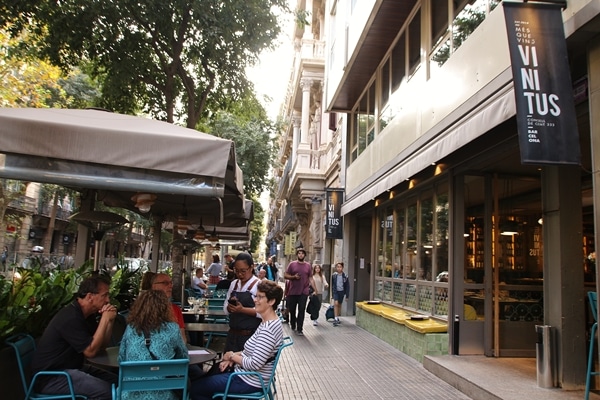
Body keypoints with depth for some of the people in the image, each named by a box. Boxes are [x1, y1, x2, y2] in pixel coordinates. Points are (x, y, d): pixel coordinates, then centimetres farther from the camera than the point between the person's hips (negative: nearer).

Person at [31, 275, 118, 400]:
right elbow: (90, 351, -23)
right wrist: (104, 319, -21)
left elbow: (101, 346, 7)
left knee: (117, 381, 0)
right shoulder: (71, 318, -23)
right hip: (51, 377, -10)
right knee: (106, 390, -26)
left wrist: (109, 321, -7)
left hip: (71, 367, 10)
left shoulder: (87, 314, 7)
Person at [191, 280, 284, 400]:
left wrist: (232, 356, -13)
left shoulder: (268, 329, -27)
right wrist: (234, 356, -1)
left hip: (249, 381, -10)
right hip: (246, 373, 10)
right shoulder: (267, 322, 5)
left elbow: (255, 364, -28)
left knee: (194, 388, -3)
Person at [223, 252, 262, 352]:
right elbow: (225, 307, 13)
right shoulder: (233, 284, 9)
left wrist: (243, 309, -22)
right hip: (233, 334, 6)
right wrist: (230, 307, -9)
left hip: (250, 335, -6)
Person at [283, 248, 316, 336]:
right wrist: (294, 277, -16)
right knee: (292, 309, 12)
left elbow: (311, 279, 6)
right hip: (292, 291, 0)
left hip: (303, 292, 0)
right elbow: (286, 276, 2)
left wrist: (315, 290, 0)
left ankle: (299, 329, 2)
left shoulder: (308, 265, 5)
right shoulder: (292, 264, 1)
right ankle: (293, 325, 35)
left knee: (301, 310, -4)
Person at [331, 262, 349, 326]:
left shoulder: (345, 276, -5)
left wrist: (347, 295, -2)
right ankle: (335, 319, -15)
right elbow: (332, 284, 7)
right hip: (335, 291, -1)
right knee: (336, 304, -17)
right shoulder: (334, 275, -3)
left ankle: (338, 318, 28)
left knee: (339, 305, 13)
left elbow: (347, 286, 0)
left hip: (342, 292, 1)